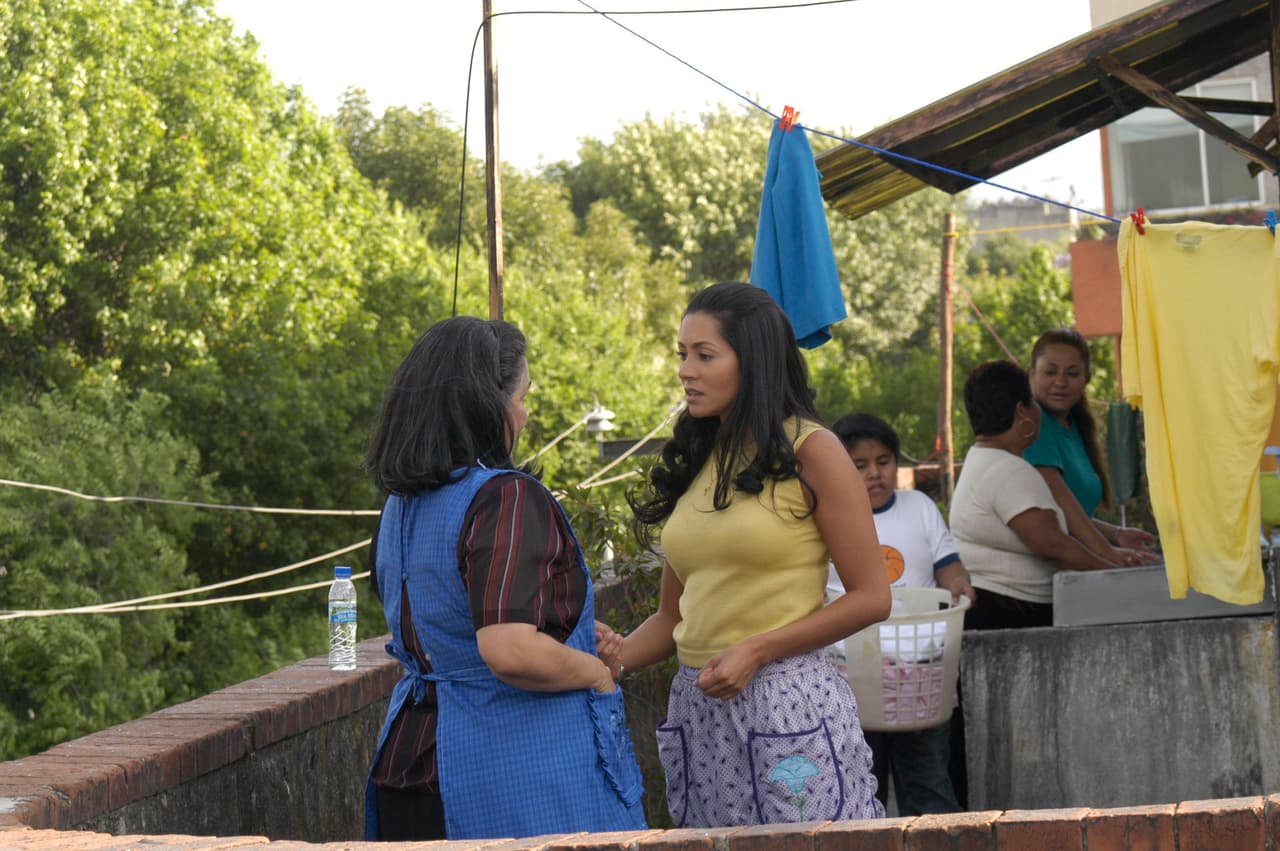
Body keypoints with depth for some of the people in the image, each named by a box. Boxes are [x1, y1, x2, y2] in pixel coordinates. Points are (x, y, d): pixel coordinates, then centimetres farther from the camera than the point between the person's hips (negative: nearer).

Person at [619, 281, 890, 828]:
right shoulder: (692, 464, 14)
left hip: (788, 704, -5)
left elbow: (870, 598, -6)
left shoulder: (810, 451, -3)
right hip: (697, 709, 6)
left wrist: (756, 650, -14)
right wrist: (607, 661, -3)